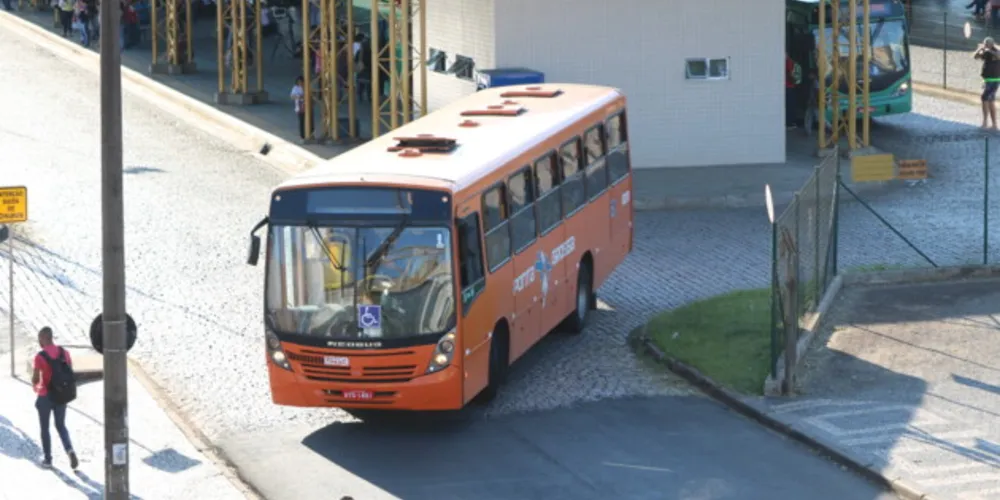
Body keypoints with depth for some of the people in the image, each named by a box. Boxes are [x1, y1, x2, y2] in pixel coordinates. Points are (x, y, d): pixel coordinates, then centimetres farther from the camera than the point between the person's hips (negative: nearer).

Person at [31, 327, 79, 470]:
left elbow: (35, 379, -13)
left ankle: (48, 459, 22)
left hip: (45, 397, -4)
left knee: (44, 428, 14)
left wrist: (35, 386, 10)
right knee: (61, 426, 17)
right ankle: (69, 450, -6)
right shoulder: (64, 353, -2)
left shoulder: (39, 356, -17)